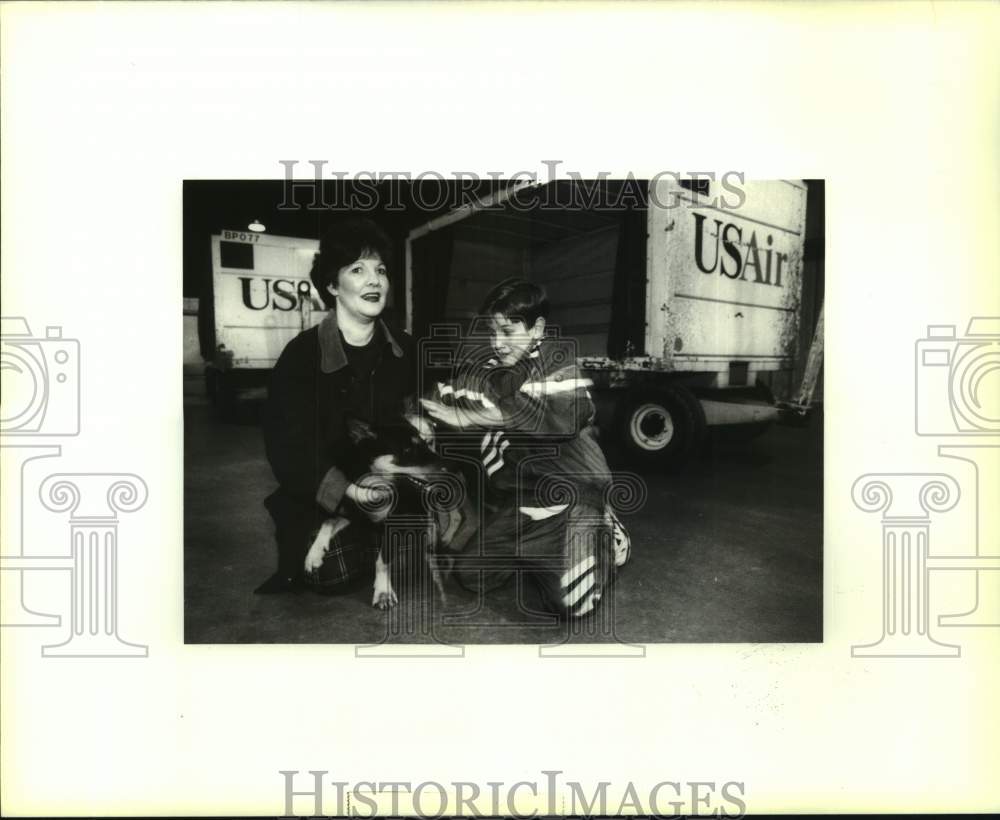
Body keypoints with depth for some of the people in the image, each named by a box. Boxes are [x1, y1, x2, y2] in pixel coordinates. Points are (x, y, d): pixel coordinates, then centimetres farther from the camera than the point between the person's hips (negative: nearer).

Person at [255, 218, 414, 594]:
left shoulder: (403, 349, 3)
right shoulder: (302, 353, -12)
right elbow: (286, 443, -16)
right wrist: (345, 490, -29)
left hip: (387, 488, 4)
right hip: (318, 496, -4)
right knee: (335, 573, -22)